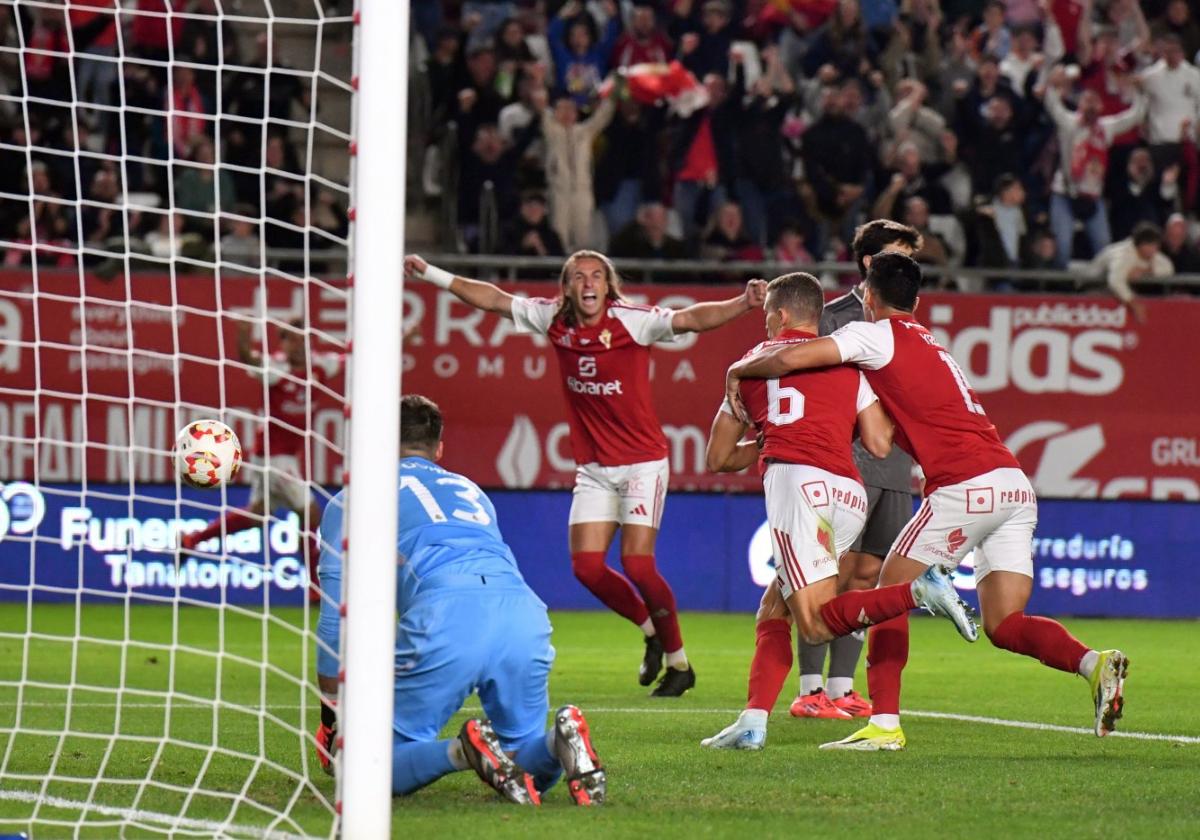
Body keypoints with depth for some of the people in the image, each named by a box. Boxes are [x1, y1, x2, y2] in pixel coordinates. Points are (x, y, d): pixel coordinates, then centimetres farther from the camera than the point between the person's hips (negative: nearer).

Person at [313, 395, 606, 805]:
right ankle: (560, 740, -15)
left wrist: (332, 720, 28)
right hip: (527, 614, 4)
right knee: (532, 768, 21)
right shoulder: (470, 490, 37)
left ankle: (463, 752, -24)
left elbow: (336, 617, 20)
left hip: (443, 616, -4)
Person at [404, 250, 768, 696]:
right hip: (593, 467, 5)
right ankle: (651, 630, 22)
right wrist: (430, 274, 13)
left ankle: (678, 662, 4)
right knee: (587, 565, -4)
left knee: (637, 563, -14)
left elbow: (691, 318, -27)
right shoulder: (554, 320, 0)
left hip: (642, 462, -5)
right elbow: (494, 299, 10)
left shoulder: (632, 321, -15)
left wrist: (742, 303, -44)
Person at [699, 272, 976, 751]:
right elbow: (880, 445, 13)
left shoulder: (754, 361, 21)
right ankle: (753, 724, 2)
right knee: (773, 611, 16)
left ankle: (920, 591, -31)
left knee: (816, 624, -13)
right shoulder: (847, 363, 23)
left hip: (796, 479, -5)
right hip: (850, 496, 5)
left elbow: (719, 459, 27)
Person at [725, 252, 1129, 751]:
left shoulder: (877, 336, 3)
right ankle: (1094, 664, -17)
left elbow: (790, 359, -8)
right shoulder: (930, 346, 28)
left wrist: (739, 370, 13)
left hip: (967, 486, -7)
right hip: (1015, 485, 7)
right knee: (1002, 625, 6)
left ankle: (884, 724, 0)